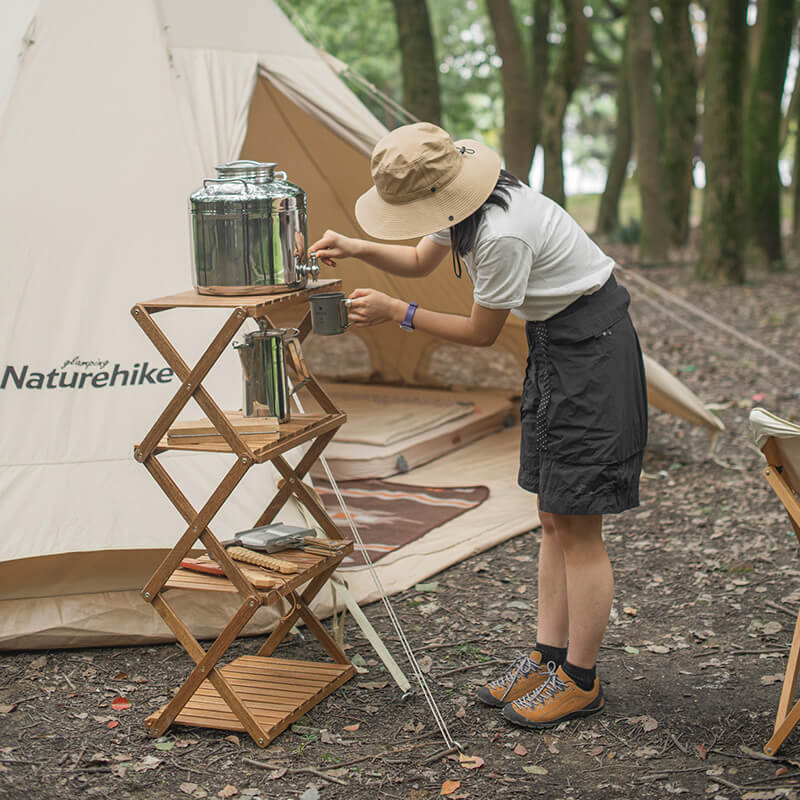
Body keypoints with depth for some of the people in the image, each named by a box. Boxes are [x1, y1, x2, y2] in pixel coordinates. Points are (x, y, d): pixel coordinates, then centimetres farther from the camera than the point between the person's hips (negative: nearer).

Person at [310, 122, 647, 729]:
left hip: (591, 348, -10)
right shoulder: (458, 202, -2)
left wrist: (394, 313, -13)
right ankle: (549, 656, 22)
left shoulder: (503, 234, -31)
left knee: (578, 525, -3)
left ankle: (580, 680, 8)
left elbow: (481, 332, -18)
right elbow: (421, 261, 16)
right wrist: (356, 248, 0)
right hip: (553, 343, 10)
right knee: (554, 518, 13)